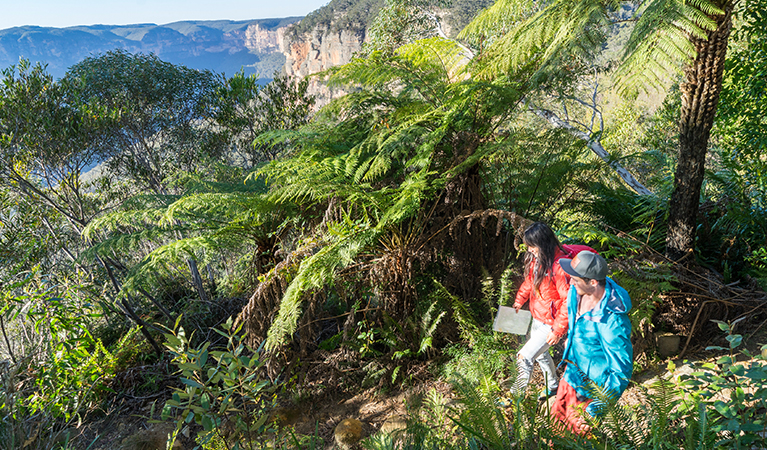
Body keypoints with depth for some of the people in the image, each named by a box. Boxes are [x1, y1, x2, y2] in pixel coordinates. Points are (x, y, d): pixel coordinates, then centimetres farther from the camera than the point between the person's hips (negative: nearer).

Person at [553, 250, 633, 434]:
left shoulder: (611, 320, -38)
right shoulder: (577, 291, -14)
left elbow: (622, 369, -28)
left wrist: (602, 403, -23)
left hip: (593, 384, -7)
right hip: (573, 368, 8)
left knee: (578, 427, 13)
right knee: (558, 414, 25)